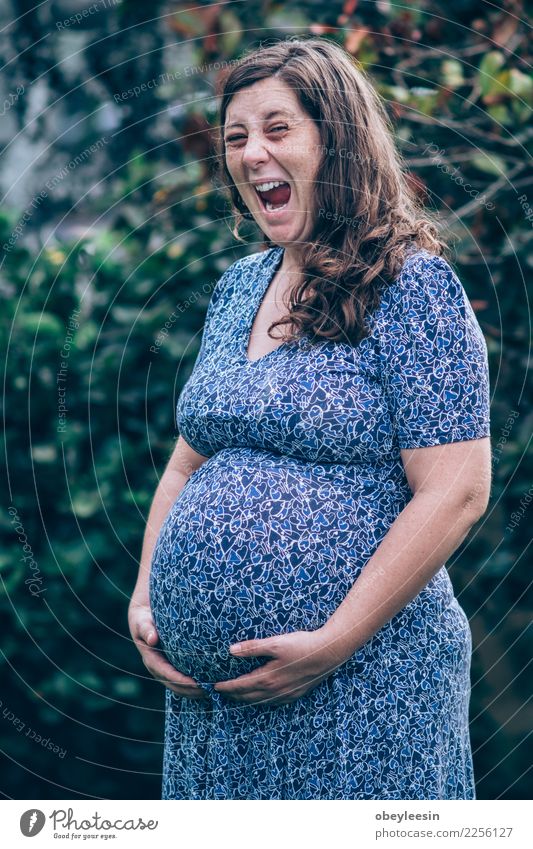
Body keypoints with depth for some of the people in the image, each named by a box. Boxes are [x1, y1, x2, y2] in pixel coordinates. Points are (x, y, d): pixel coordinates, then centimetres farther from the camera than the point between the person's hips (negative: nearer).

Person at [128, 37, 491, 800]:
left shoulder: (412, 287, -11)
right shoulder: (237, 290, 10)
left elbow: (455, 493, -16)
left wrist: (335, 641, -18)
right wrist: (145, 599, 4)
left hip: (358, 690, -6)